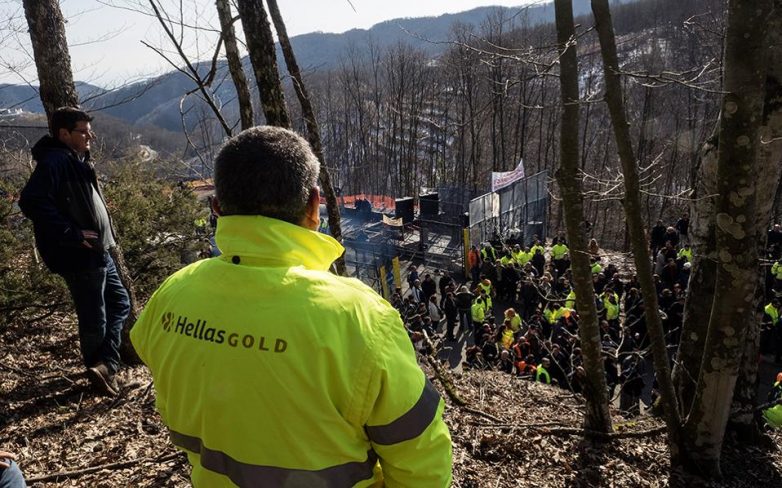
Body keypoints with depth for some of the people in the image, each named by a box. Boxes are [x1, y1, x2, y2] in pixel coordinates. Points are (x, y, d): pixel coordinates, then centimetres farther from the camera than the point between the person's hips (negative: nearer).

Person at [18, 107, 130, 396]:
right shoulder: (54, 162, -17)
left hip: (98, 252, 10)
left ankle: (103, 366, 11)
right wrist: (72, 235, -24)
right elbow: (31, 202, -28)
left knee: (119, 302, 15)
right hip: (81, 257, -10)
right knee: (94, 319, 2)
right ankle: (102, 368, 15)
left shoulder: (76, 161, 14)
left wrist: (101, 238, 13)